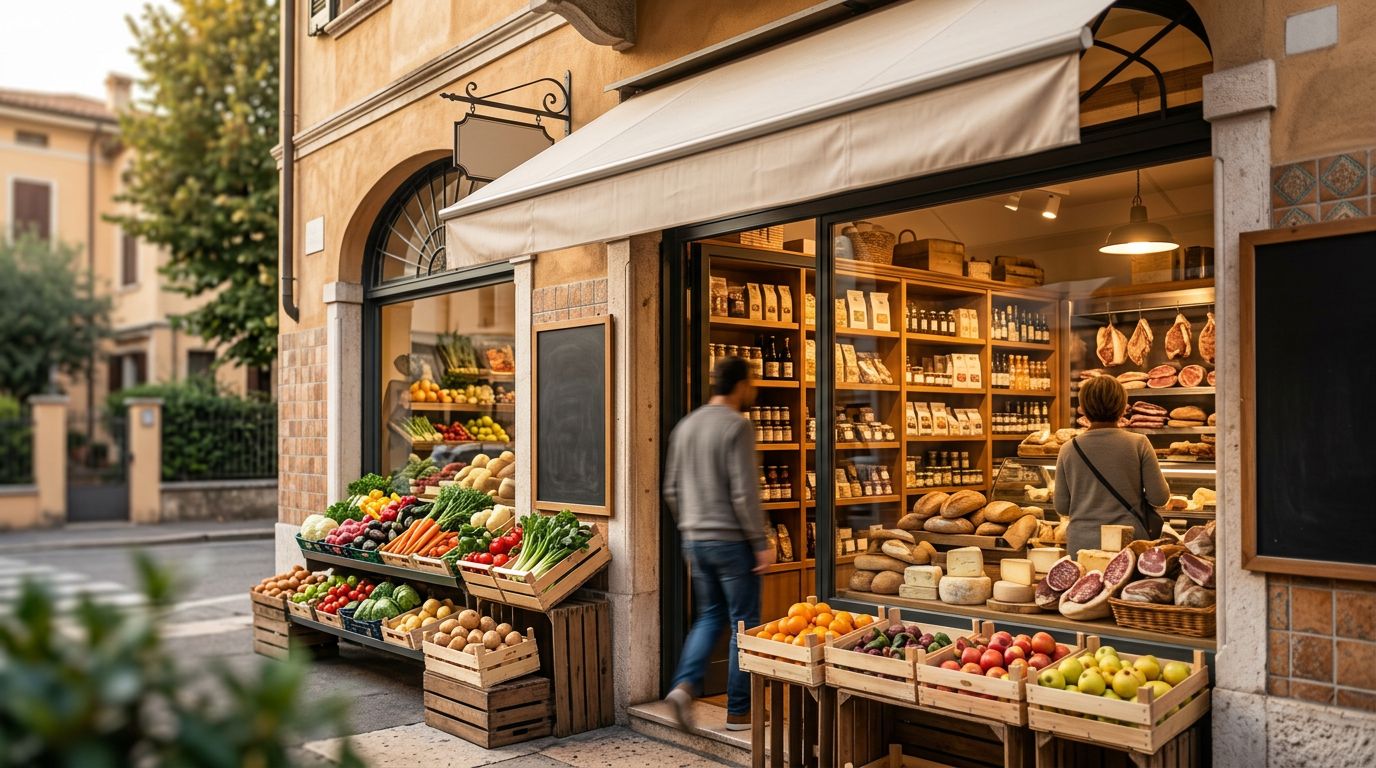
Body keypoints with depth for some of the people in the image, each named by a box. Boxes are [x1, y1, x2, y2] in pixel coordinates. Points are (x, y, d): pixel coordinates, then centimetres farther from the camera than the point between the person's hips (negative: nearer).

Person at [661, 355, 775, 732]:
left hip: (695, 540, 7)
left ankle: (685, 684, 1)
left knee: (710, 615, 19)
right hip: (731, 540, -7)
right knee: (744, 622, 5)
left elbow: (671, 489, 12)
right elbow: (744, 492, -18)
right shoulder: (737, 426, -13)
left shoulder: (686, 425, 9)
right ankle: (738, 711, 12)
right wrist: (761, 542, -12)